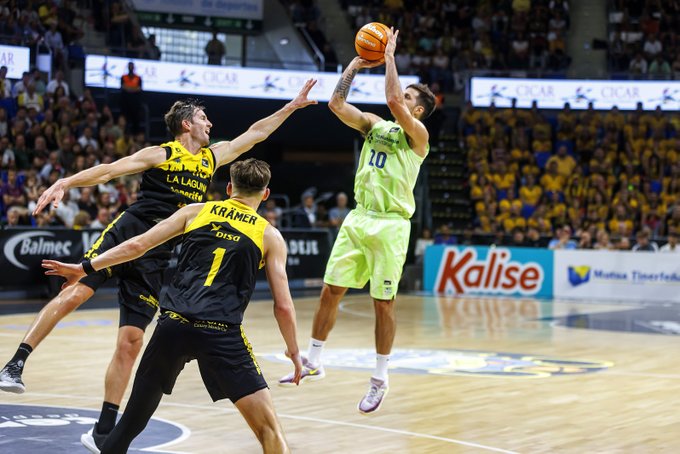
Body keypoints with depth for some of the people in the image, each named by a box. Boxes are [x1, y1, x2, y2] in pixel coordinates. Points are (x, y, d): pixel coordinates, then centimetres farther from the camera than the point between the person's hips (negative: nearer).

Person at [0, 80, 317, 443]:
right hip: (126, 234, -4)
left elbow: (255, 133, 24)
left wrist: (293, 105, 26)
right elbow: (109, 171, -8)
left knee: (131, 342, -1)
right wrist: (64, 183, -20)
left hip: (156, 258, 4)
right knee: (75, 293, -23)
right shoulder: (161, 154, 0)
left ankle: (105, 431, 3)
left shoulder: (212, 157, 17)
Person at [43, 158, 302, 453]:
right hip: (221, 331, -3)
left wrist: (85, 268, 20)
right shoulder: (270, 235, 11)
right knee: (269, 429, 0)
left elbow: (138, 245, 12)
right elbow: (283, 306, 7)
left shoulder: (196, 212, 16)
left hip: (174, 322, 3)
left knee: (144, 395, 29)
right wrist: (294, 352, 20)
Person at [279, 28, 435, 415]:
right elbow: (337, 103, 7)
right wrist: (356, 64, 5)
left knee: (384, 303, -1)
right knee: (330, 291, 6)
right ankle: (313, 363, 18)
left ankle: (381, 379, 9)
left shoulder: (417, 135, -5)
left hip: (390, 224, -6)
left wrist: (390, 56, -11)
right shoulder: (374, 124, 14)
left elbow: (393, 100, -21)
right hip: (358, 218, 6)